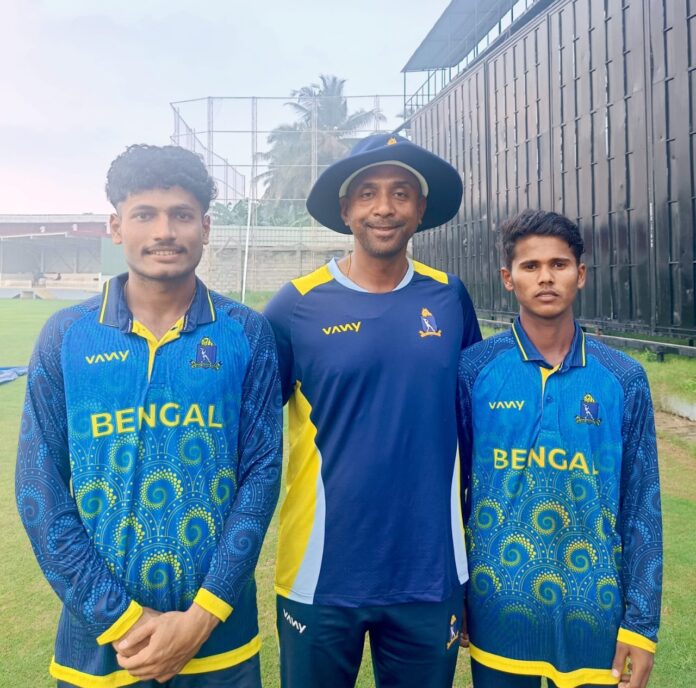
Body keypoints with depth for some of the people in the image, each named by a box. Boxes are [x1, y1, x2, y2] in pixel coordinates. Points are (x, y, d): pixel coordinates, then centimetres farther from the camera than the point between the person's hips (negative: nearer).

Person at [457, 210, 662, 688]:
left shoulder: (623, 378, -4)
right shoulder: (473, 370, -7)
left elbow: (641, 508, 0)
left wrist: (642, 622, -1)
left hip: (593, 609, 1)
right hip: (498, 607, 0)